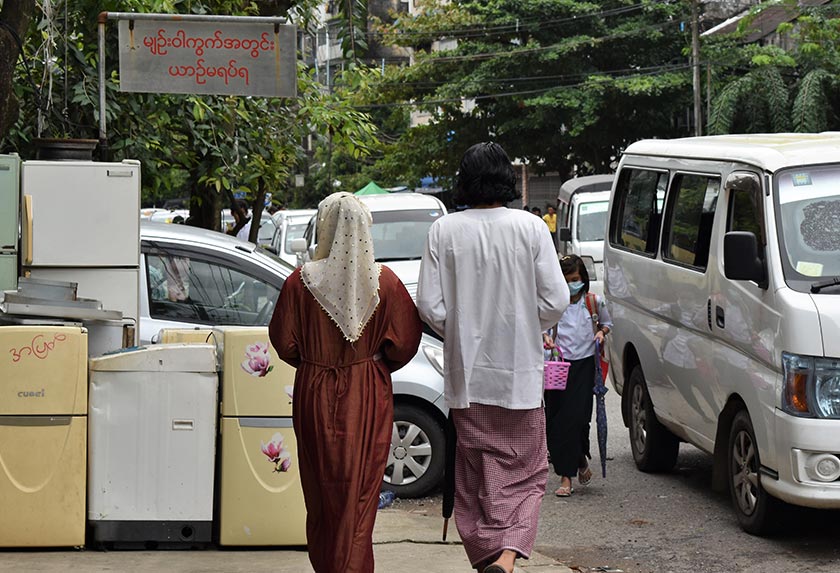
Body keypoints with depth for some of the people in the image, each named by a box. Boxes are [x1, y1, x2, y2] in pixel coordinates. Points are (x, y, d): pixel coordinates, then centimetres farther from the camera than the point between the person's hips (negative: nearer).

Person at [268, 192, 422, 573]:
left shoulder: (301, 281, -11)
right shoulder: (385, 281, -9)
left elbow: (283, 342, -4)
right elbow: (405, 343, -6)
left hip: (315, 395, 0)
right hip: (368, 398, 0)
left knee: (322, 491, 14)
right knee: (360, 494, 7)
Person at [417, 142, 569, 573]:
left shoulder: (444, 231, -3)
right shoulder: (530, 227, -6)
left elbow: (429, 305, -5)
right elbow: (555, 301, -7)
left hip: (466, 375, 1)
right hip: (520, 375, -1)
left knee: (477, 479, 12)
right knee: (525, 475, 6)